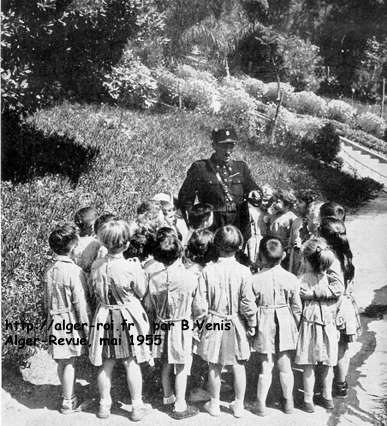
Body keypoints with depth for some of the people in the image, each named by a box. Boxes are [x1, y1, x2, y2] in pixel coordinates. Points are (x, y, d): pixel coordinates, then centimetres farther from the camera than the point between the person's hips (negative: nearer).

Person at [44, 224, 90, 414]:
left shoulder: (49, 272, 2)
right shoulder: (74, 271, -18)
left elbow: (47, 301, 10)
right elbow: (80, 304, -16)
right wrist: (86, 328, -9)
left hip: (55, 322, 6)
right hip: (71, 323, -6)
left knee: (61, 363, 17)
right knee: (69, 363, 4)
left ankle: (67, 394, 33)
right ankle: (68, 402, 14)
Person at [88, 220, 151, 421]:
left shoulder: (96, 265, -8)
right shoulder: (131, 267, -20)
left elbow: (94, 290, 6)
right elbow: (141, 293, -6)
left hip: (104, 317, 3)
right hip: (128, 316, -3)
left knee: (106, 364, 14)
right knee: (132, 363, 8)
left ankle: (104, 404, 26)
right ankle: (137, 406, 19)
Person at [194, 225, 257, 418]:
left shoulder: (208, 271, -11)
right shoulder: (243, 271, -14)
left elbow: (200, 304, -10)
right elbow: (248, 303, -11)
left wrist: (203, 314, 9)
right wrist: (252, 323, 3)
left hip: (213, 323, 0)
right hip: (236, 324, 0)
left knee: (214, 366, 14)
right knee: (238, 365, 14)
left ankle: (214, 404, 27)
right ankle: (239, 405, 24)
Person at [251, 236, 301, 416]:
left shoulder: (255, 279, -12)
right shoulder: (291, 278, -7)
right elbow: (297, 307, 0)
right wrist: (296, 327, 14)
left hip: (264, 325, -1)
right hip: (285, 324, 1)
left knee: (266, 366, 9)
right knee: (285, 365, 13)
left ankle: (261, 404, 16)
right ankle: (288, 402, 26)